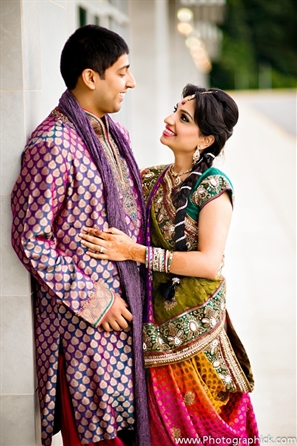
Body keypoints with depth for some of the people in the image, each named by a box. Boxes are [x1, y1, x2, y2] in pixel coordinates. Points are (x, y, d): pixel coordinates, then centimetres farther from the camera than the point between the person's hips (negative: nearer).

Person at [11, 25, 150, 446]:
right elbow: (30, 241, -18)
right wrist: (93, 298, -16)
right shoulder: (52, 144, -17)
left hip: (125, 303, 8)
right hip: (84, 316, -8)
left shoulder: (115, 134, 10)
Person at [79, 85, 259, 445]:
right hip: (155, 318, 6)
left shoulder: (213, 188, -12)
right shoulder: (151, 179, 6)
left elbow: (210, 263, -21)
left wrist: (135, 252, -23)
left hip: (194, 320, -5)